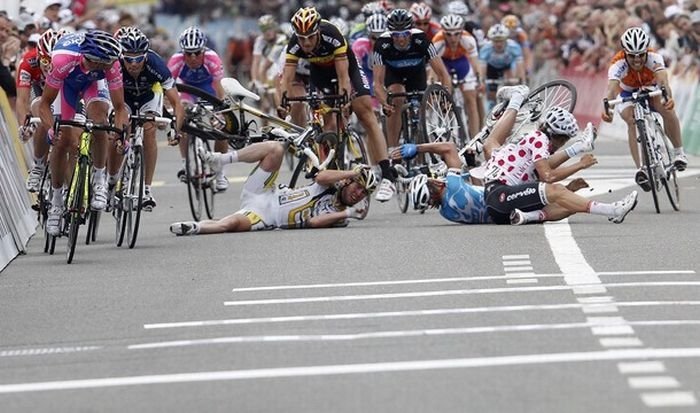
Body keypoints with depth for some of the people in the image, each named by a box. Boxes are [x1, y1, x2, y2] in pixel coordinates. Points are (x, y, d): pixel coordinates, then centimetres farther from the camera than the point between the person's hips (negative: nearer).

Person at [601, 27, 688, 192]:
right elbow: (611, 88, -51)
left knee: (667, 109, -27)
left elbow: (662, 79, -52)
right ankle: (641, 169, -31)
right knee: (631, 121, -28)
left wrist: (668, 96, -73)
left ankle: (678, 152, -9)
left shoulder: (654, 58, -34)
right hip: (628, 94, -1)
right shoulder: (618, 65, -35)